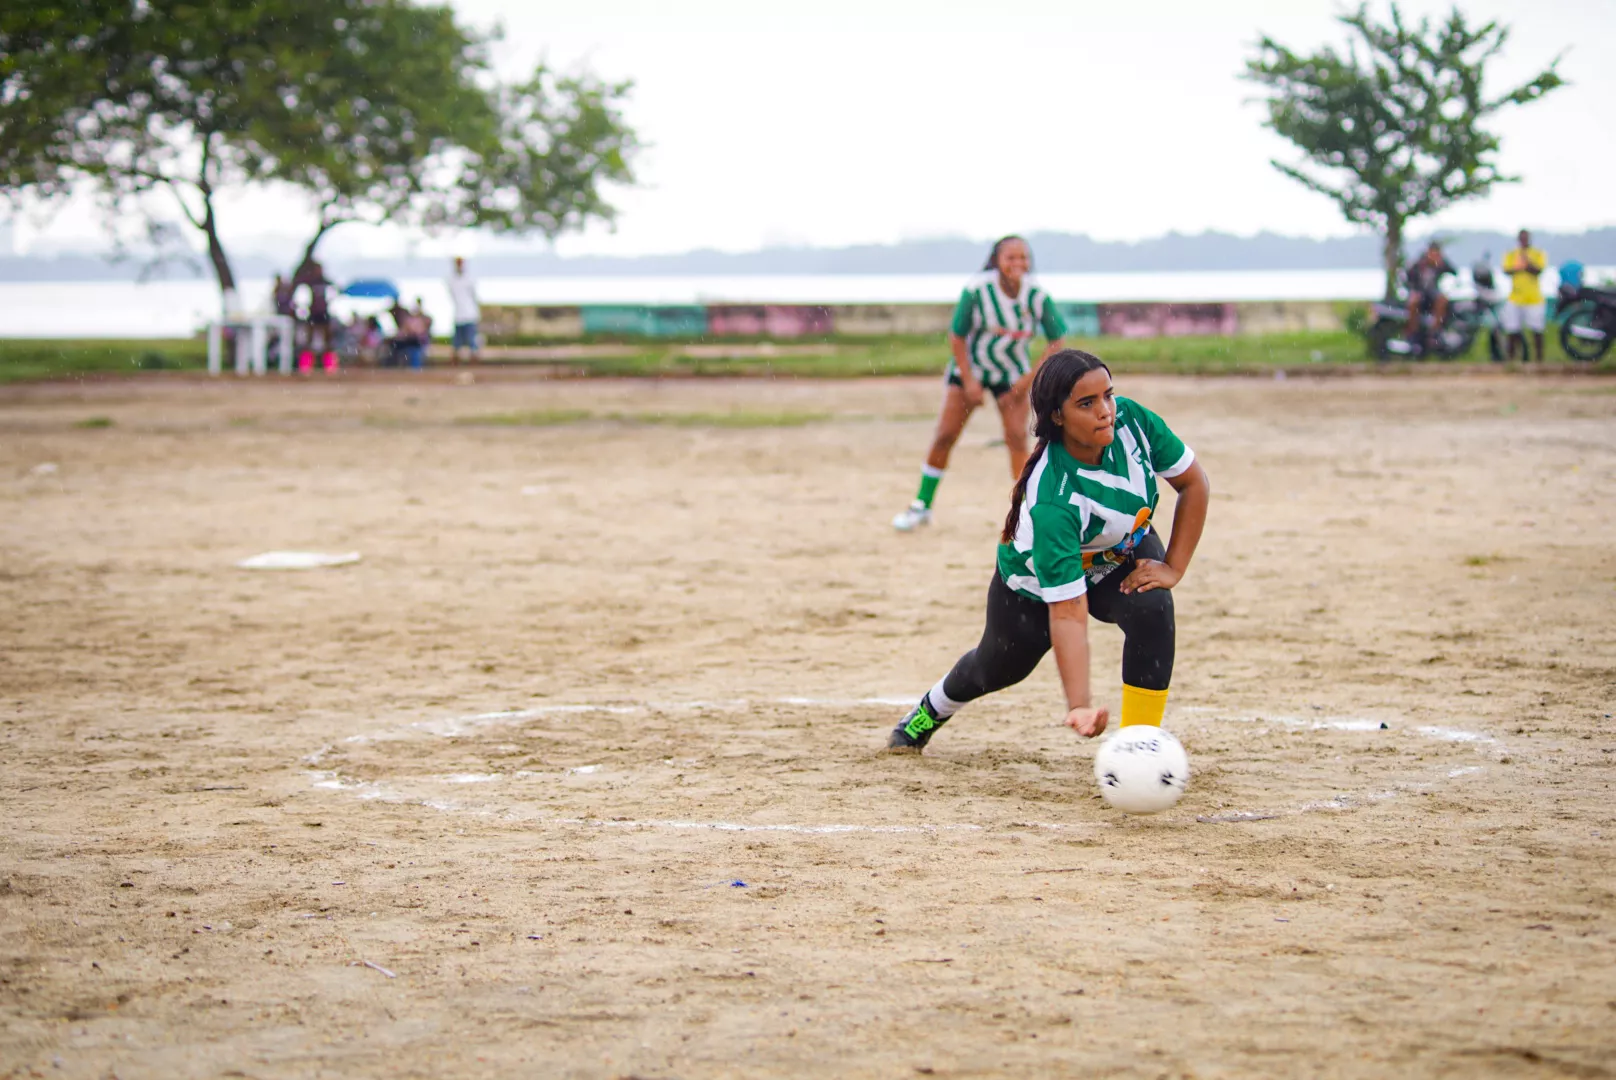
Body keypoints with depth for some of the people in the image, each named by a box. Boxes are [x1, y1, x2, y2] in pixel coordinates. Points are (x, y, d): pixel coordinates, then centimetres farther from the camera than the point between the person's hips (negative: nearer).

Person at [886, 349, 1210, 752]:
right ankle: (933, 709, 58)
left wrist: (1173, 567, -19)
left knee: (1151, 609, -31)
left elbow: (1195, 483, -14)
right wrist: (1079, 704, -56)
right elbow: (1067, 613, -46)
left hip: (1124, 556, 3)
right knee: (998, 668, 22)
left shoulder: (1131, 420, -31)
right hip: (1035, 579, -3)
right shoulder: (1050, 502, -45)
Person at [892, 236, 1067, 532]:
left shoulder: (1037, 295, -19)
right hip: (970, 367, 0)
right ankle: (922, 506, 13)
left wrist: (1029, 379, -16)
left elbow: (1055, 341, -9)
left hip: (1011, 374, 0)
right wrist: (968, 381, -14)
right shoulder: (977, 289, -23)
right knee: (944, 436, -1)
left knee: (1017, 437, -13)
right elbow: (956, 336, -13)